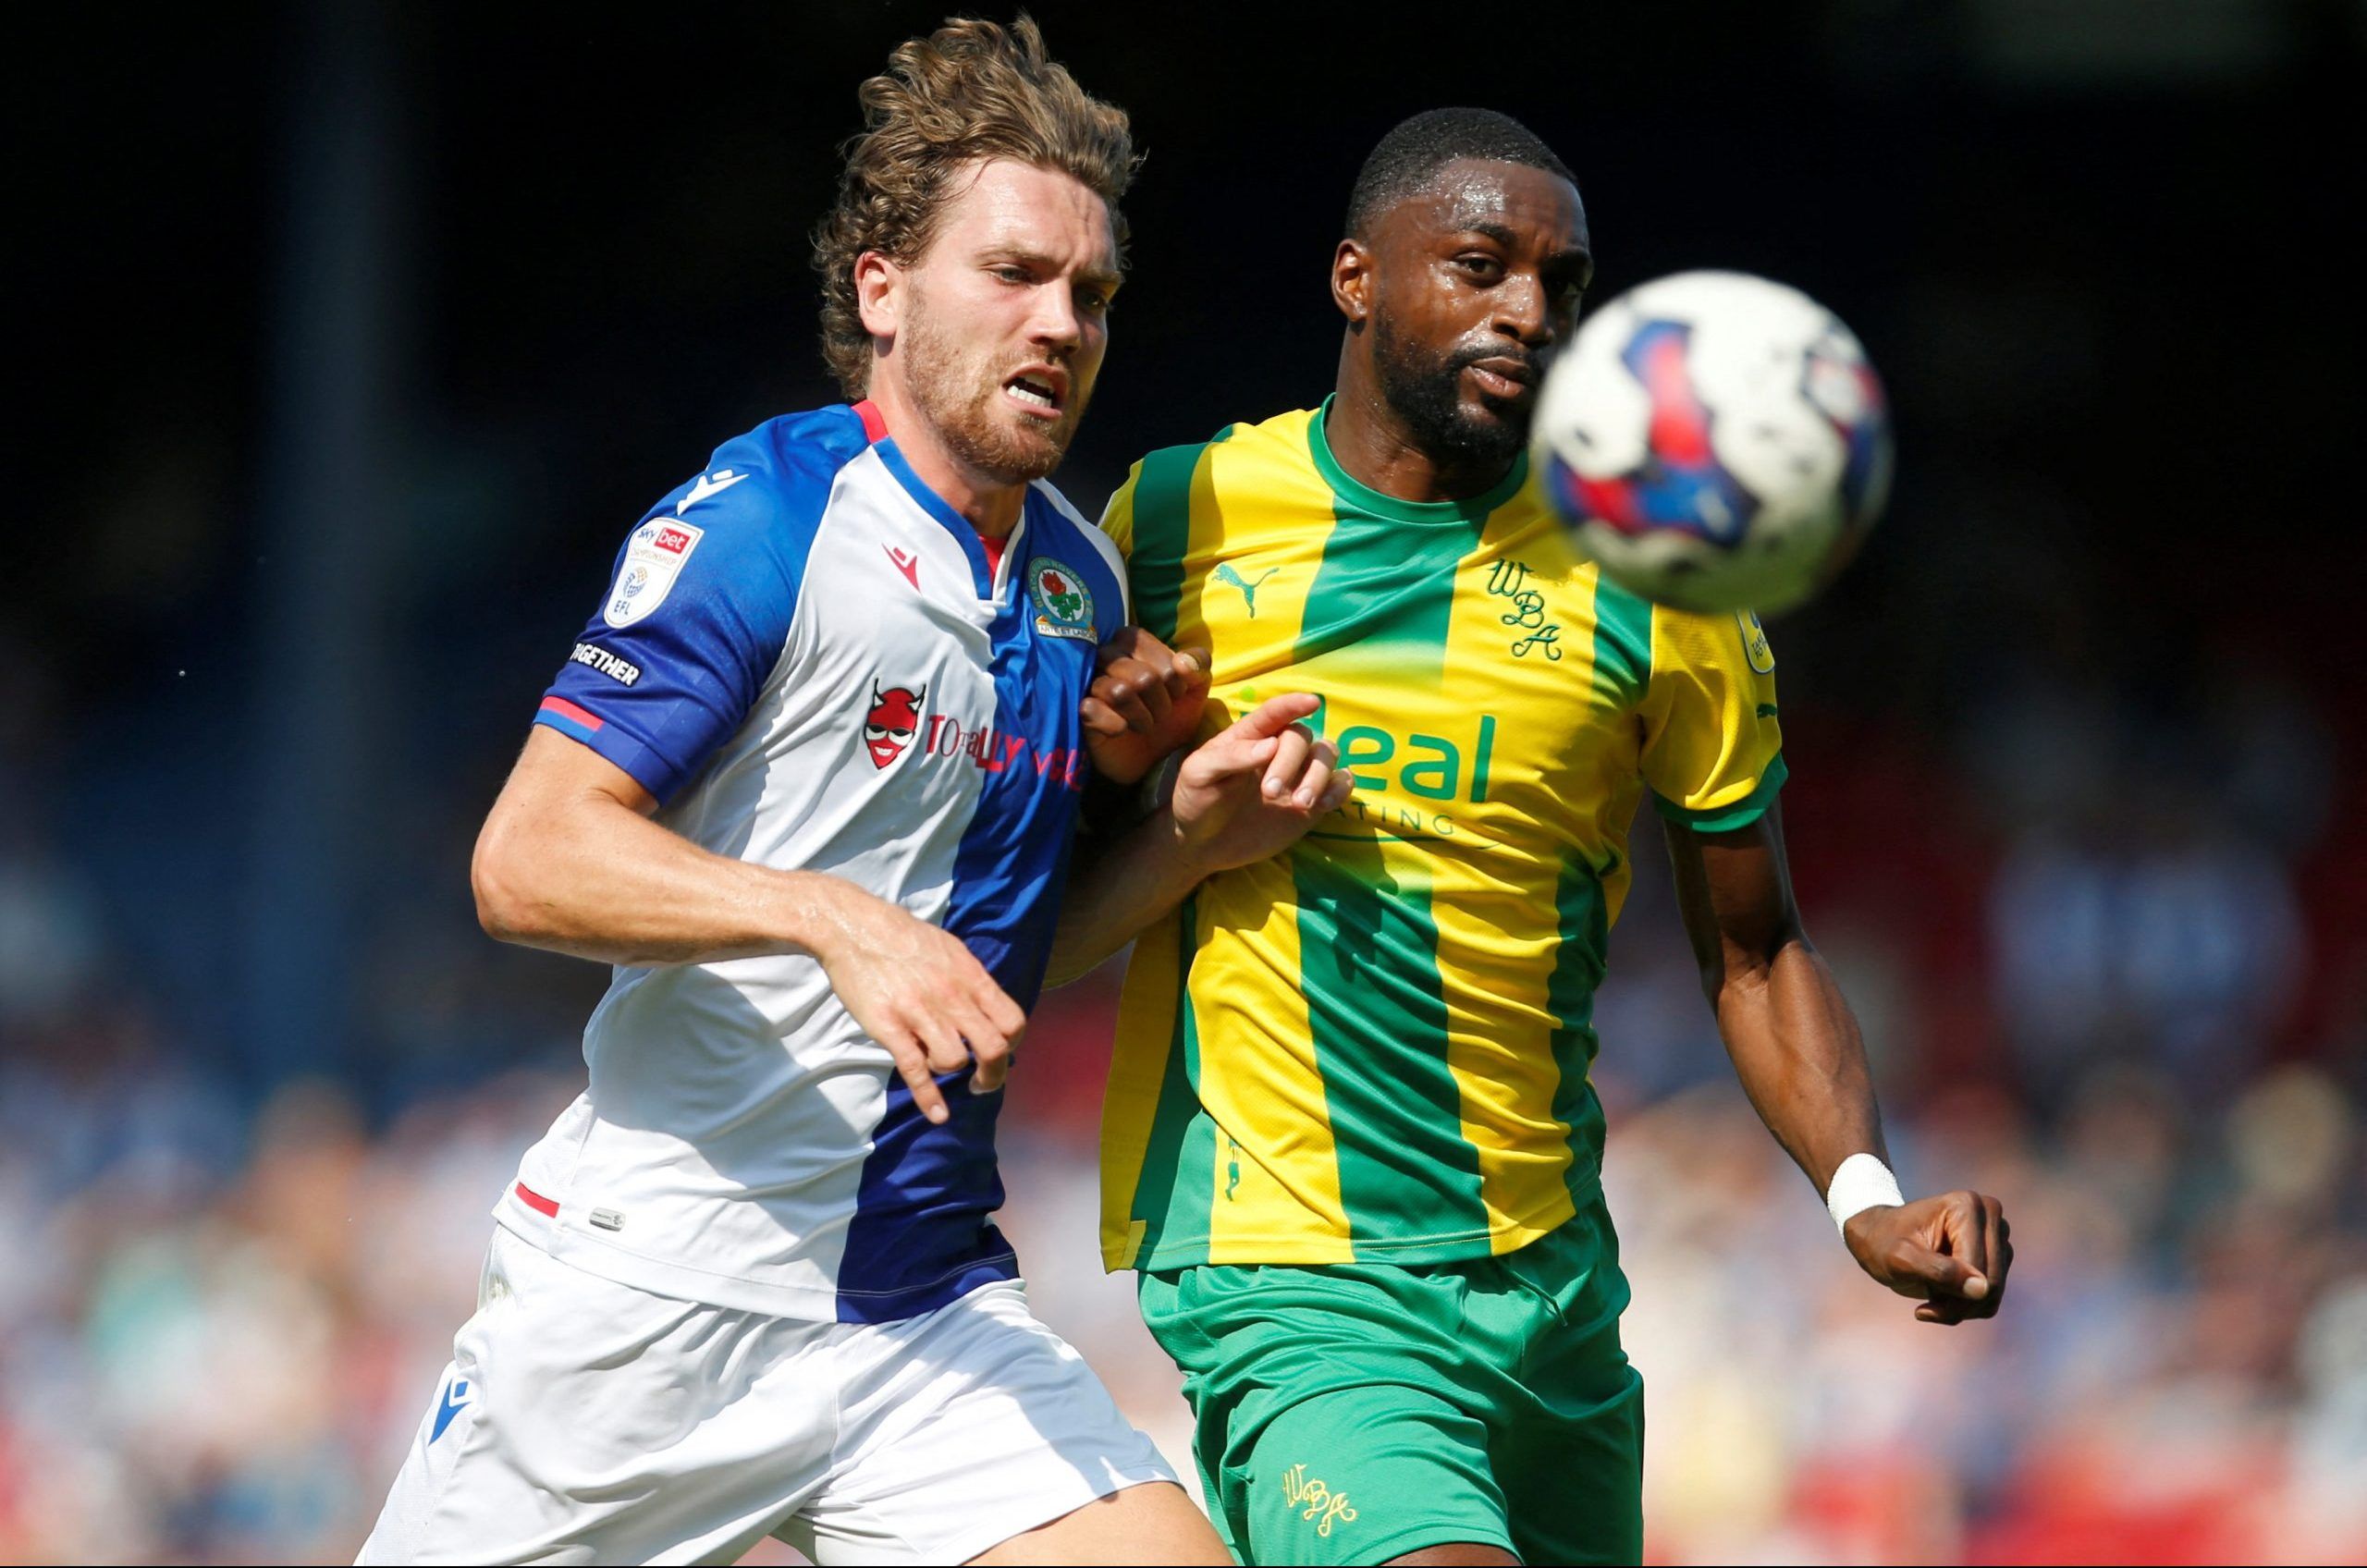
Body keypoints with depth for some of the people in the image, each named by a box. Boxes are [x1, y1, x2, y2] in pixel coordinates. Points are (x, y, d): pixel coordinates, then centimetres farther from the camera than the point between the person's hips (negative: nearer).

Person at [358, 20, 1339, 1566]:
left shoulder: (1084, 579, 12)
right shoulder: (765, 520, -10)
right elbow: (528, 858, -16)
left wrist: (1187, 833, 2)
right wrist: (837, 922, -29)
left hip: (930, 1308, 6)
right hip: (653, 1303, -6)